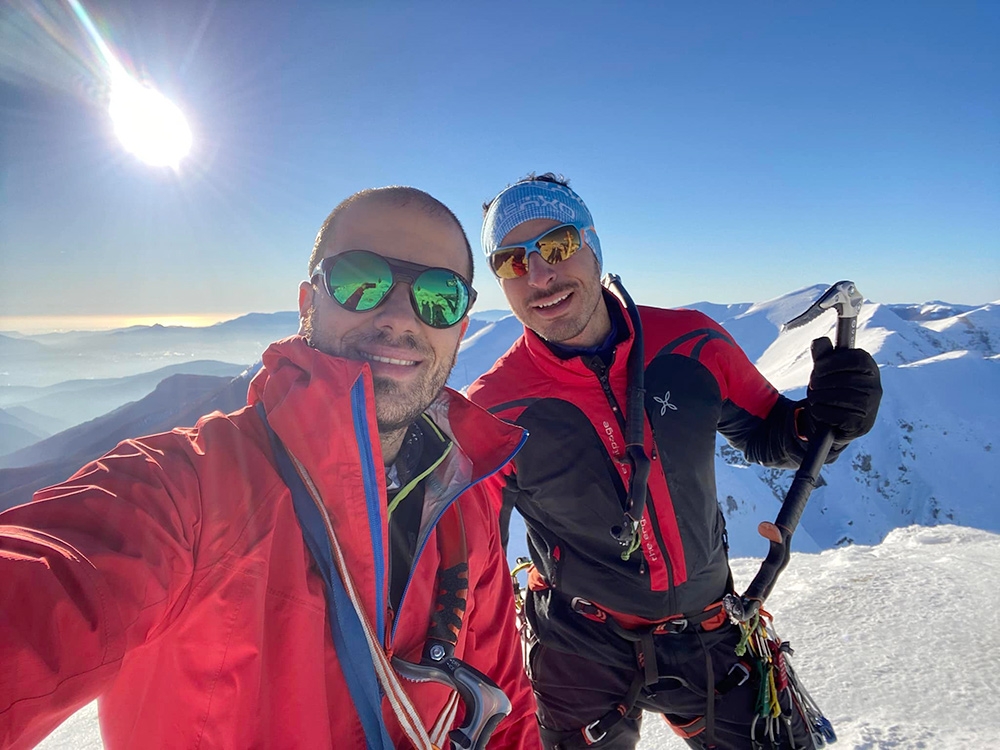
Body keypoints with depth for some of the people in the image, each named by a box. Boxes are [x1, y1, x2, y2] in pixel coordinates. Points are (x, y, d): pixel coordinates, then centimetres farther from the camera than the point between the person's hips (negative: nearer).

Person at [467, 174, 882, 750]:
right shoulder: (493, 412, -20)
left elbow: (765, 435, 3)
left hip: (709, 633, 3)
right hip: (581, 654, -2)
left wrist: (823, 420, -18)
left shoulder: (692, 345, -14)